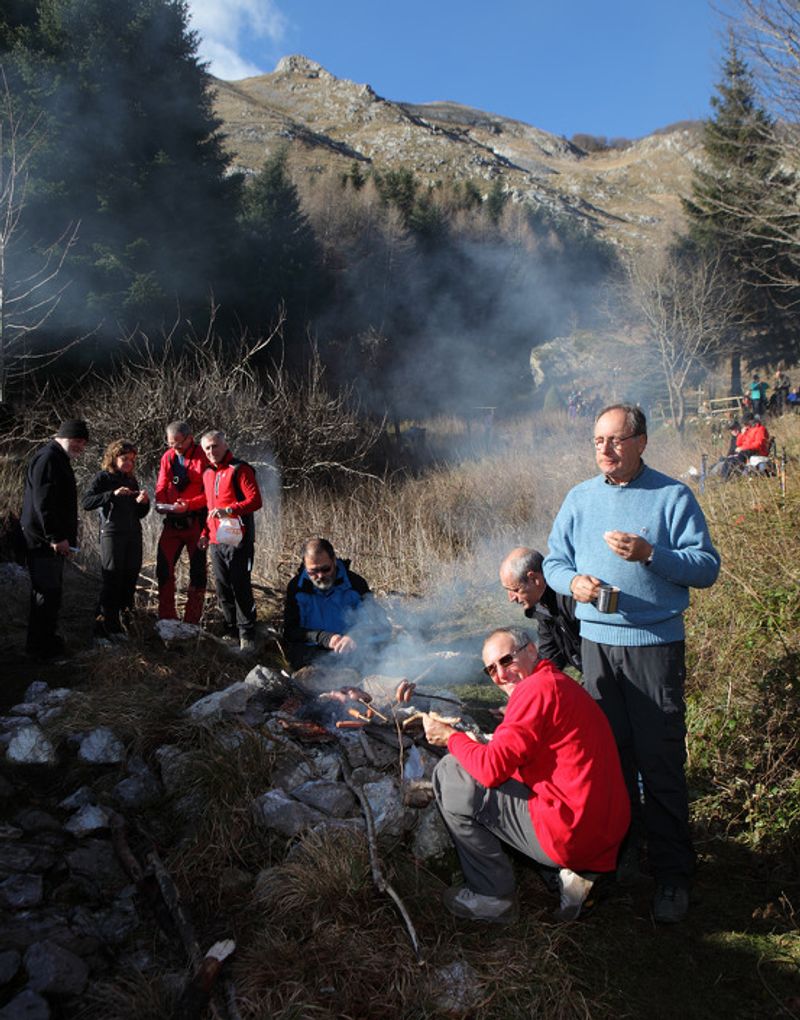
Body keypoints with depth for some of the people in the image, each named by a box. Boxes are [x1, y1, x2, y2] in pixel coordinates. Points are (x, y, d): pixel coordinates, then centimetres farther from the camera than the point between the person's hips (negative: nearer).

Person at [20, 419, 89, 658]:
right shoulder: (47, 458, -15)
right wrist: (56, 537, -24)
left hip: (53, 540, 11)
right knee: (47, 592, -5)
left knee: (51, 591, 15)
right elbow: (43, 502, -23)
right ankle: (40, 645, 3)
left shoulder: (59, 459, 19)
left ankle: (48, 638, 25)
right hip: (44, 540, -11)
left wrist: (67, 536, 24)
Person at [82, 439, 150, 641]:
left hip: (133, 534, 6)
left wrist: (143, 502, -3)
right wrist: (112, 494, -22)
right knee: (112, 580, -6)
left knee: (130, 579, 5)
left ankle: (124, 620, 14)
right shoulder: (103, 477, 1)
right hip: (112, 533, -5)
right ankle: (106, 626, -2)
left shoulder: (132, 480, 16)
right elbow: (86, 502, -13)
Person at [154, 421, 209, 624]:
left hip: (195, 521, -5)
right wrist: (161, 504, -9)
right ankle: (166, 618, 15)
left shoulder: (203, 457, -8)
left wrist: (188, 505, -23)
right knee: (164, 566, 4)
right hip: (172, 521, 5)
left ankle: (192, 621, 12)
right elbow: (161, 487, 11)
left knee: (197, 569, 4)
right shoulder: (168, 457, 8)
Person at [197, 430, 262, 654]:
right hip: (216, 541, 7)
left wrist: (229, 510, -25)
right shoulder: (208, 473, 17)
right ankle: (232, 632, 21)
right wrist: (206, 533, 17)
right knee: (223, 589, 11)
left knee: (241, 588, -6)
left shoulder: (239, 469, -6)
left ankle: (247, 636, 1)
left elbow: (255, 500, -14)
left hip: (237, 540, -7)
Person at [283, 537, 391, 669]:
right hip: (312, 652, 2)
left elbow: (383, 628, -9)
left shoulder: (354, 583, -3)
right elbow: (289, 632, -2)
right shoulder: (296, 587, 1)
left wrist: (357, 638, -31)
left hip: (352, 653, -2)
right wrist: (323, 637, -20)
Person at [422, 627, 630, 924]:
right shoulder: (559, 683, 17)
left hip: (569, 836, -10)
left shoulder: (537, 687, -14)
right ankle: (570, 874, 14)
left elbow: (492, 768, -17)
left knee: (449, 775, -3)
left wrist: (450, 737, -1)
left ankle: (491, 895, 8)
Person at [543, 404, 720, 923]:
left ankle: (674, 872, 14)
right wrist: (573, 581, -10)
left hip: (655, 643, -4)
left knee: (661, 759, 0)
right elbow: (555, 561, 12)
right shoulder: (579, 498, 8)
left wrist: (650, 554, -22)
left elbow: (708, 566, -7)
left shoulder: (673, 496, -4)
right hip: (597, 641, 4)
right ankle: (621, 846, 33)